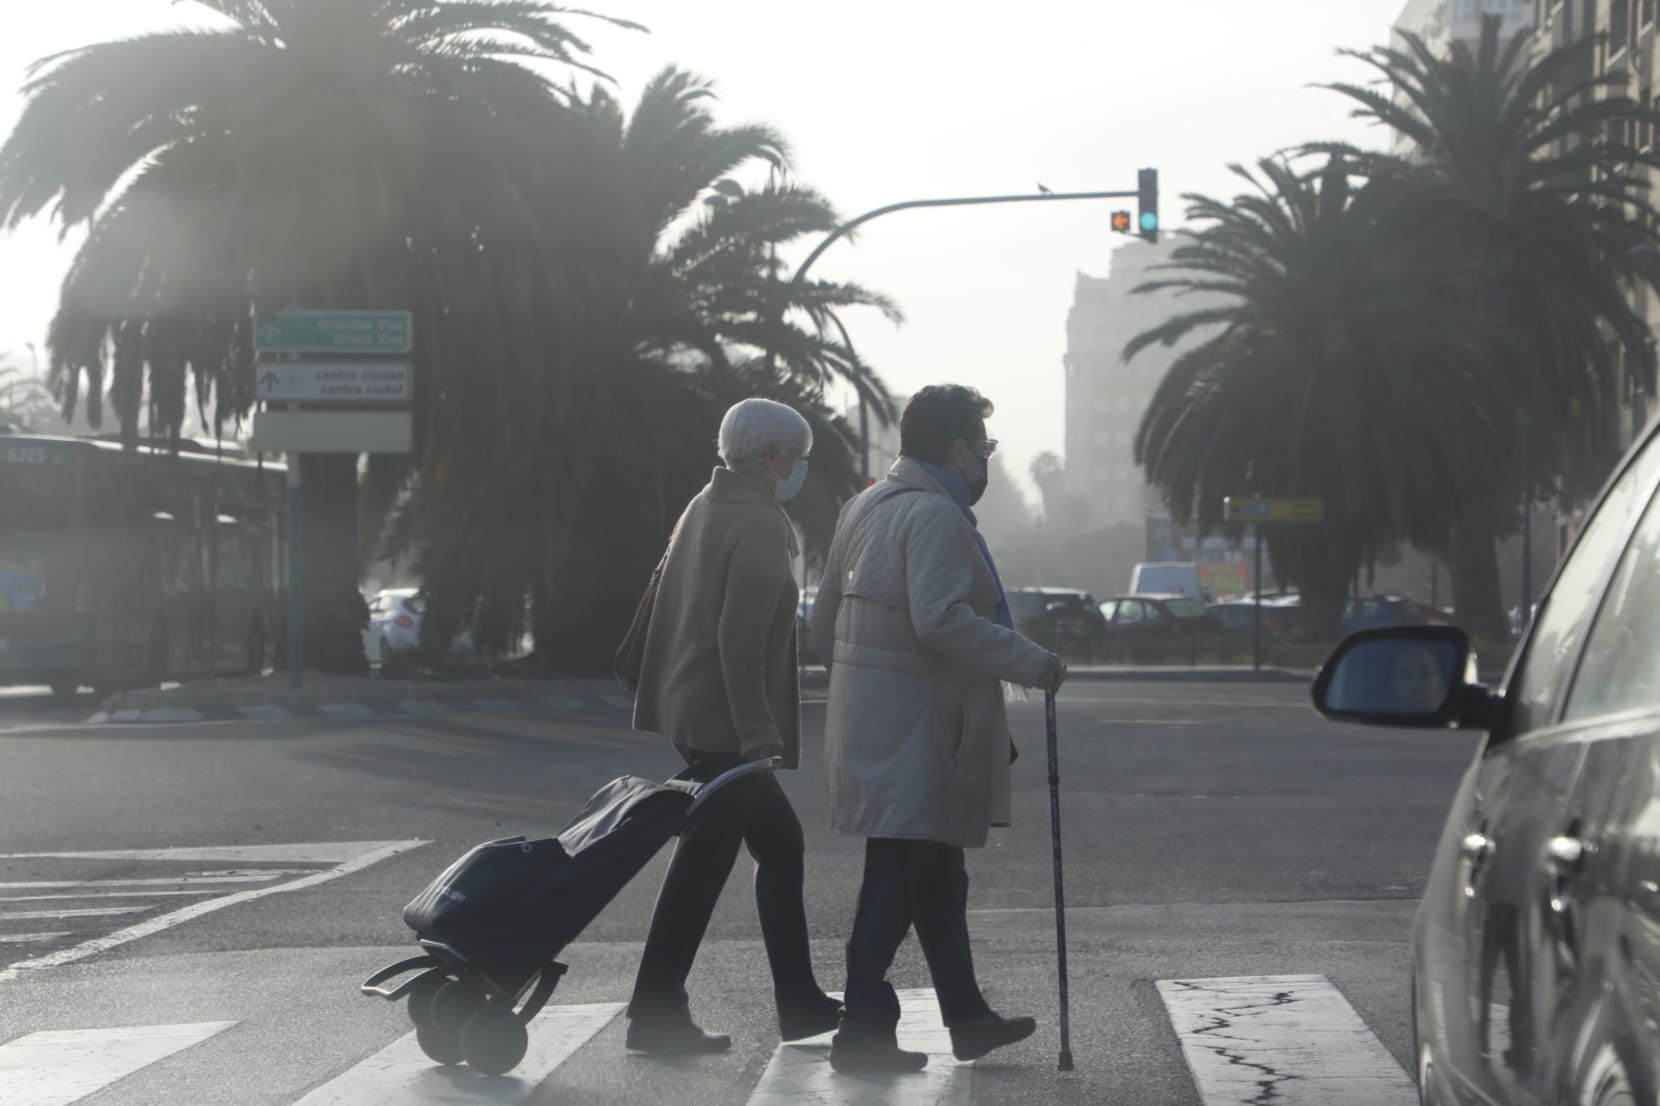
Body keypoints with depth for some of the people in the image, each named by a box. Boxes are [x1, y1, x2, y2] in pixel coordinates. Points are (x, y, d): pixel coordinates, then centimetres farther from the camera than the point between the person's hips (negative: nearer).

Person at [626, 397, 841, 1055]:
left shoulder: (702, 509, 14)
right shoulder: (760, 525, -15)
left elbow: (664, 612, 17)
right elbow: (740, 637, -22)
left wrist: (657, 703, 20)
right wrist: (757, 733, -23)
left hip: (690, 709, 10)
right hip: (725, 725, -10)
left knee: (780, 844, 16)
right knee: (700, 869, -5)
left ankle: (798, 1002, 21)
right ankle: (655, 1016, 0)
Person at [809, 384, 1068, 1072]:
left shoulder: (863, 507, 16)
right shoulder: (935, 514, -14)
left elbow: (824, 621, 20)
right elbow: (941, 618, -26)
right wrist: (1031, 663, -21)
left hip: (868, 724, 10)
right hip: (916, 734, -10)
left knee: (939, 877, 17)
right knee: (899, 879, -6)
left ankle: (967, 1017, 25)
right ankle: (863, 1029, -3)